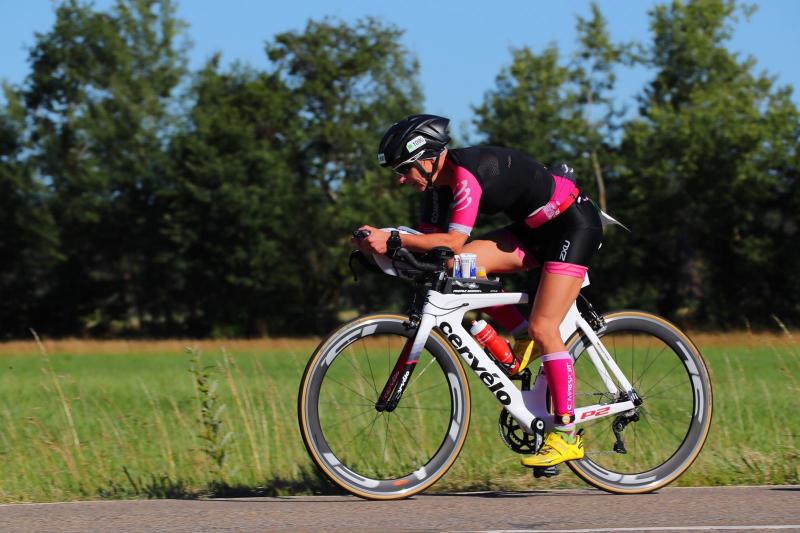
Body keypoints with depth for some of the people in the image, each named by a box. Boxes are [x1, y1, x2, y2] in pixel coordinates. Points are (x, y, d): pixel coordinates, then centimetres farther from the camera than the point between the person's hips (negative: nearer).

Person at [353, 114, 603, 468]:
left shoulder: (466, 173, -27)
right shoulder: (439, 180, 0)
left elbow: (453, 241, -34)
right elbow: (428, 239, 0)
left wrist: (392, 240, -38)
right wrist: (379, 242, -17)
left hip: (574, 225, -9)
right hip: (535, 228, 9)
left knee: (543, 328, -16)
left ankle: (567, 436, -12)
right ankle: (523, 338, 4)